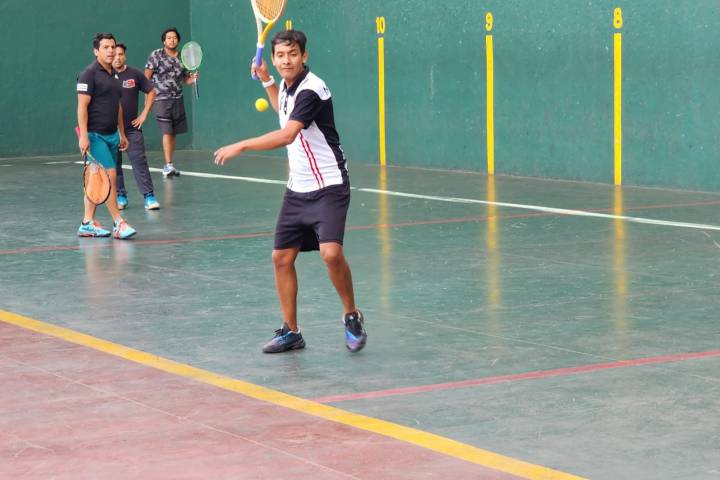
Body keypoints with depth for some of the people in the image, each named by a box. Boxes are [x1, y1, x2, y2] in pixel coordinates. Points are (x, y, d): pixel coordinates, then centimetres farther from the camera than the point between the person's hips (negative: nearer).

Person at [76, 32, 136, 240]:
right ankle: (119, 223, -12)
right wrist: (83, 136, -20)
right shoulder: (89, 74, -10)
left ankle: (88, 223, 14)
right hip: (94, 135, -8)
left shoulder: (114, 75, 15)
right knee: (110, 176, -13)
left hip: (111, 135, 8)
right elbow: (82, 106, -14)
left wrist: (122, 133, 22)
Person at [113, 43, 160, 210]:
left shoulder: (134, 74, 1)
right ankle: (120, 196, 17)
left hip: (132, 128, 0)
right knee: (114, 164, 5)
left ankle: (149, 196, -7)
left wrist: (143, 115, 5)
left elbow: (151, 92, 12)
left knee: (139, 161, -7)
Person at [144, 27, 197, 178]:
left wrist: (193, 78, -5)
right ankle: (168, 165, -13)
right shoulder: (156, 55, -1)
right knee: (167, 132, -12)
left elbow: (186, 80, 17)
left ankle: (168, 166, 16)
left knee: (173, 133, 7)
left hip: (177, 99, 5)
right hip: (161, 99, -5)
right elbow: (146, 77, 0)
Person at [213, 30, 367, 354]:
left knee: (331, 253, -25)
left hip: (328, 187, -9)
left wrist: (241, 146, -29)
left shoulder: (311, 90, -19)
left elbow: (286, 135, -30)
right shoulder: (287, 86, 9)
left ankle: (352, 317, -3)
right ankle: (290, 332, 17)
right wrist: (266, 82, 26)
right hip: (297, 189, 9)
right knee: (281, 257, 5)